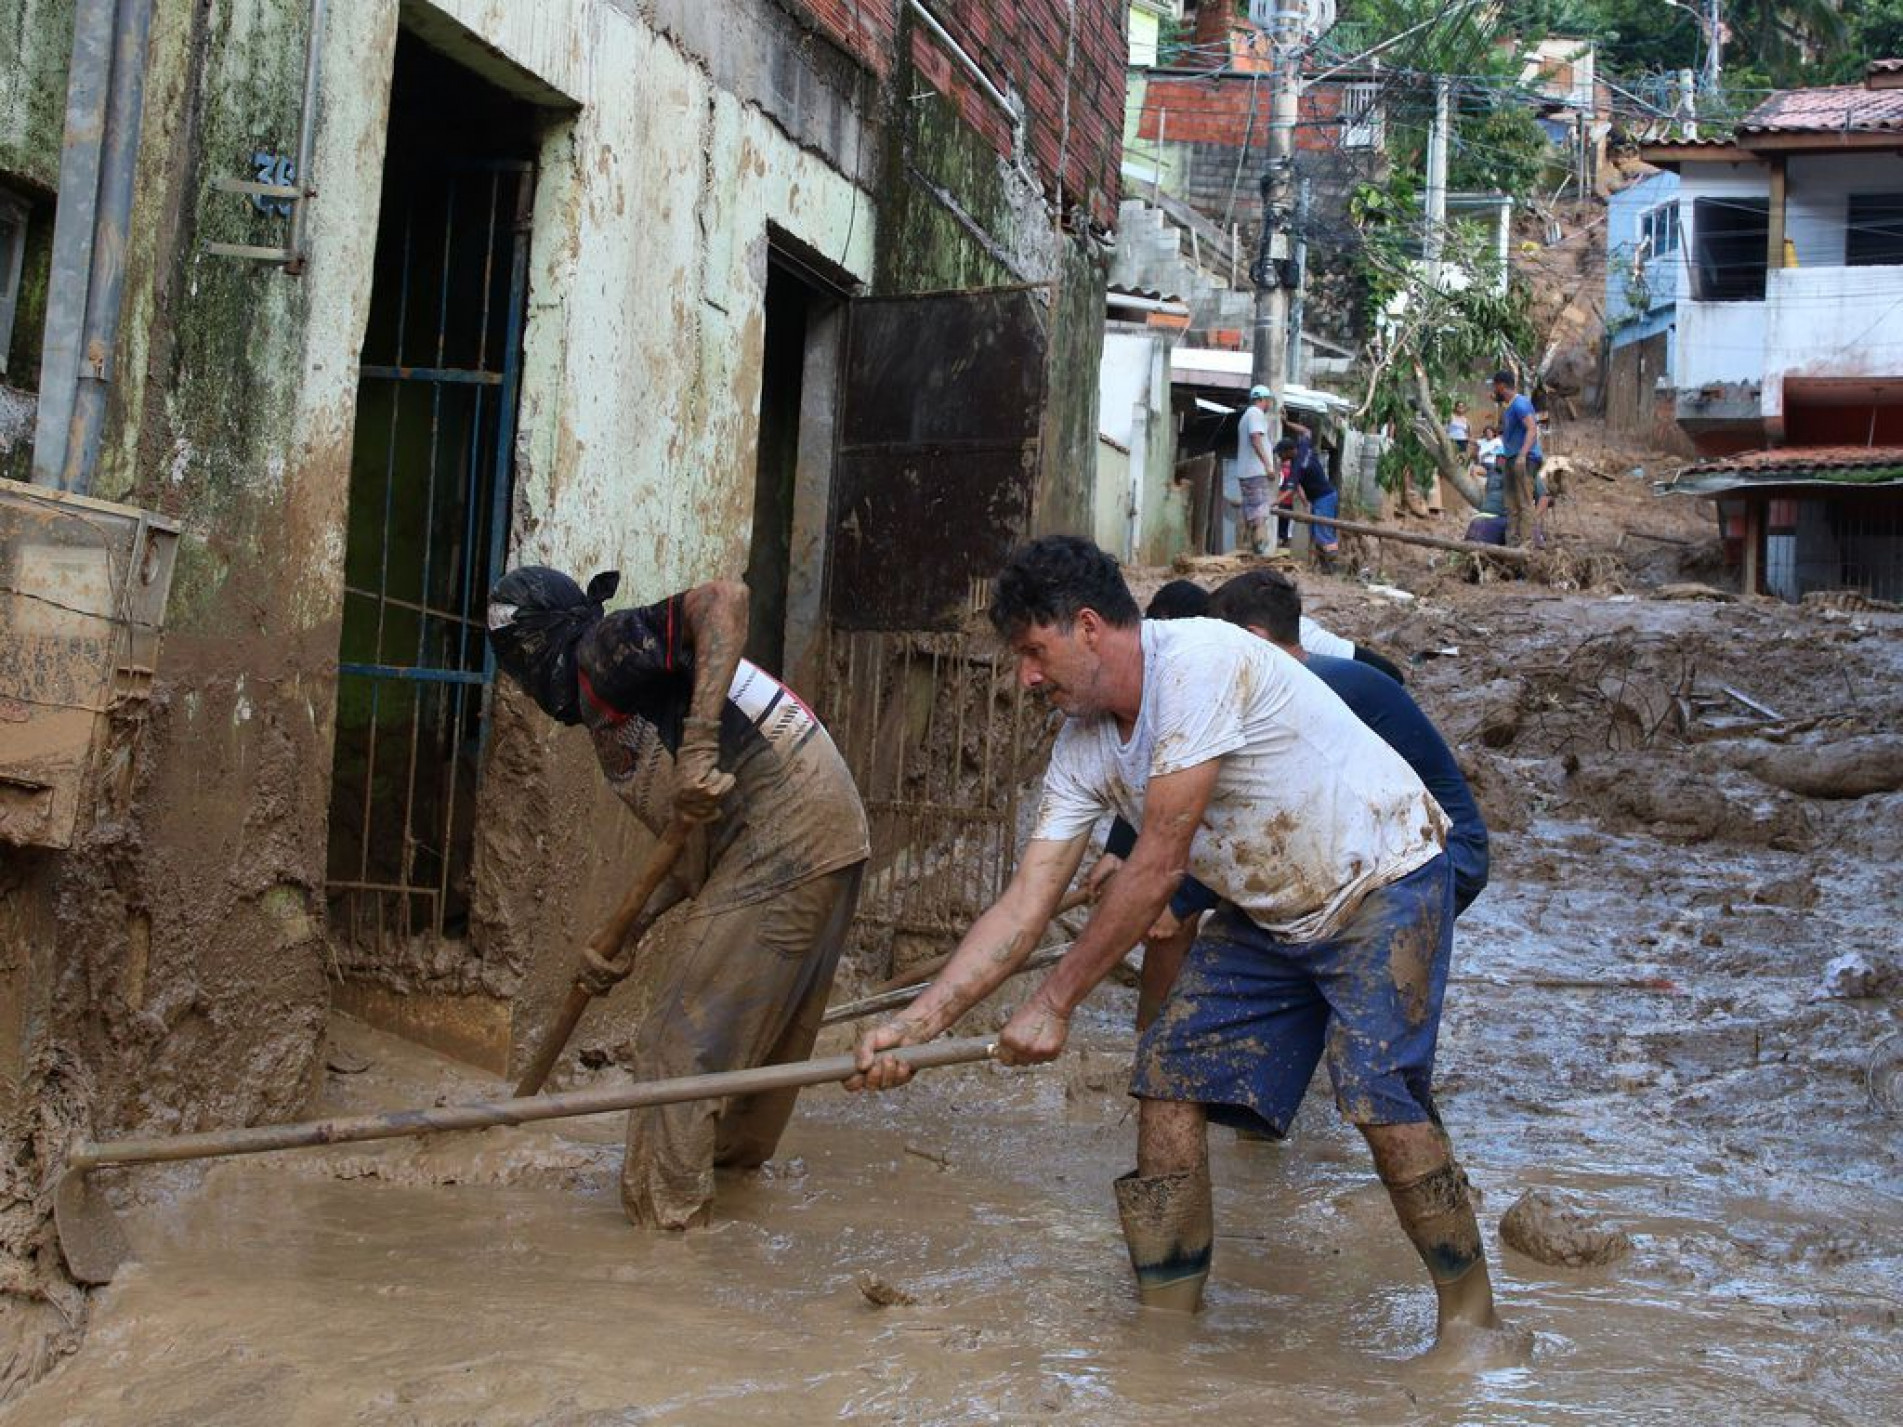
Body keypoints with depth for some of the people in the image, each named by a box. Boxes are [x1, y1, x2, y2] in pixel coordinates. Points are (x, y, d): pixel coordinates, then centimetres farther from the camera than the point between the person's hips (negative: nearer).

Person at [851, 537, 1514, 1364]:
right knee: (1170, 1079, -3)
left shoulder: (1202, 662, -28)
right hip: (1266, 915, 8)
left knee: (1379, 1098, -20)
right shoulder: (1084, 747, -3)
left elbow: (1157, 868, -27)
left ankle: (1471, 1318, 1)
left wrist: (1054, 1002, -21)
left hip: (1383, 883, -8)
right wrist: (915, 1024, -17)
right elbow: (1024, 905, -7)